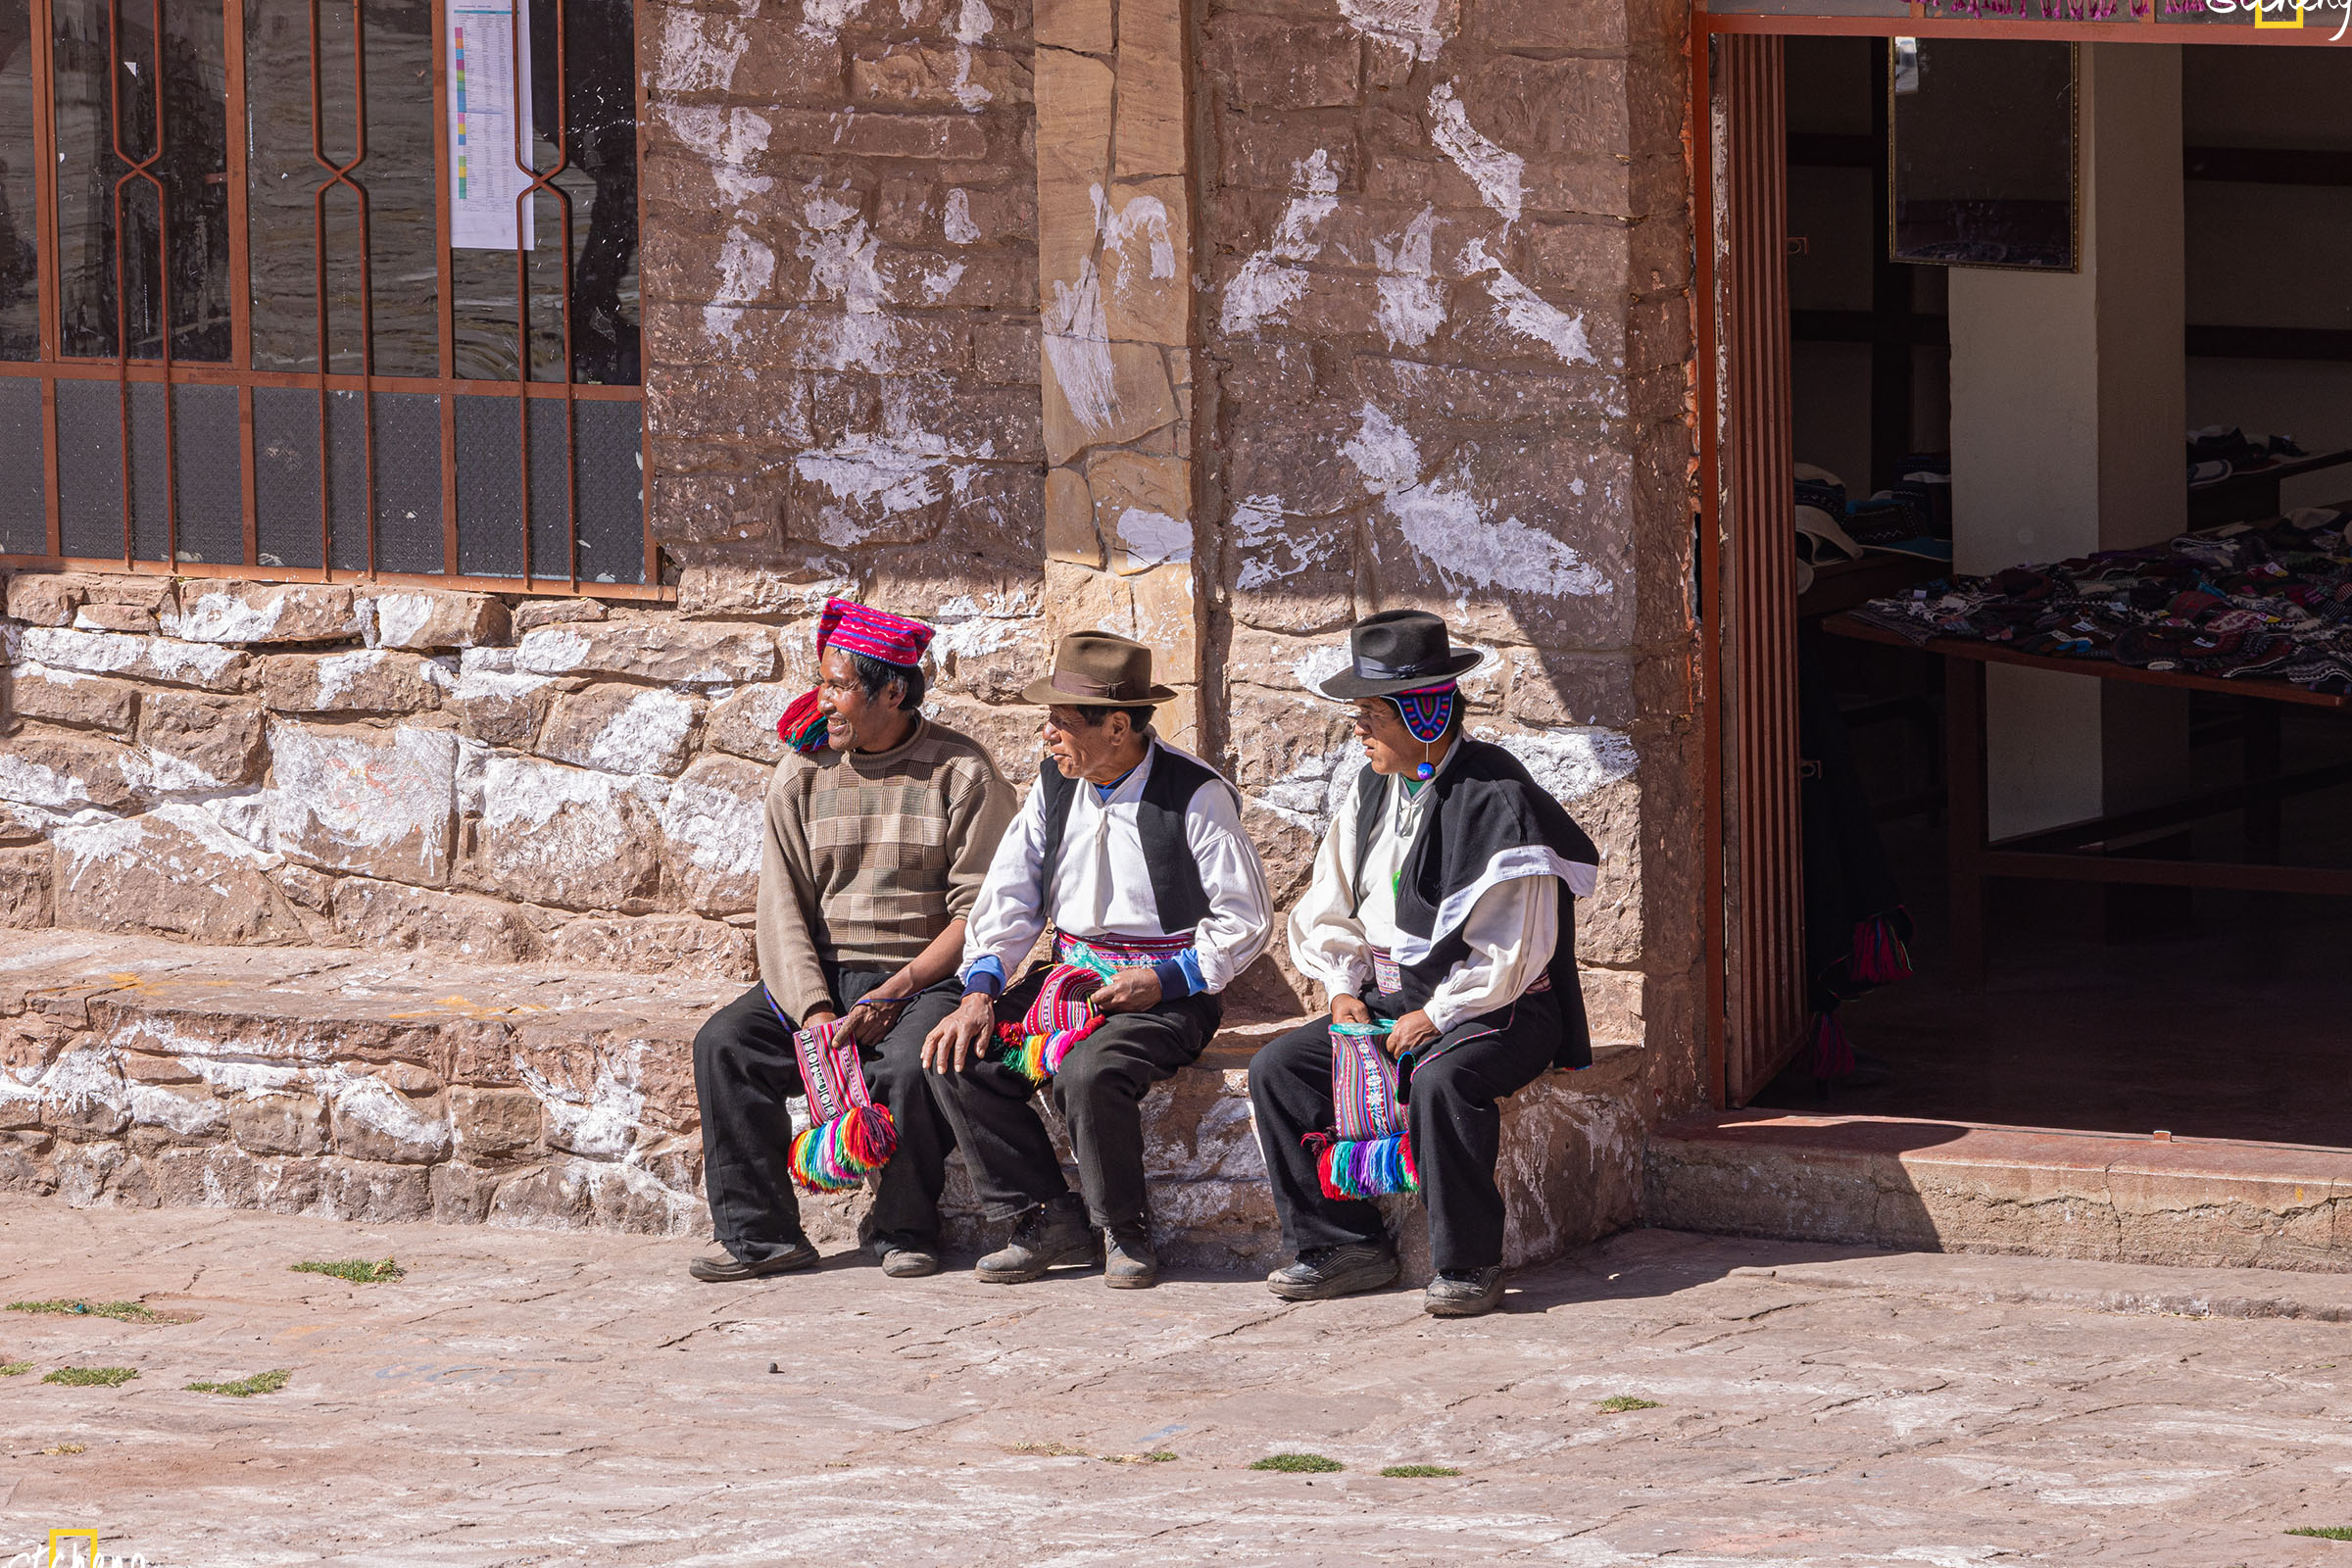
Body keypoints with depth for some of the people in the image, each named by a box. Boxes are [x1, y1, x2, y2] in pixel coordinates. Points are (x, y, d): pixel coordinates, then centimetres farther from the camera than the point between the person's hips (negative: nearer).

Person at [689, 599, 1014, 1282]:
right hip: (820, 977, 4)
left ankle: (906, 1233, -13)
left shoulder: (962, 772, -3)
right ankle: (759, 1231, -16)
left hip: (926, 978, -4)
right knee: (723, 1044, -20)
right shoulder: (802, 773, 8)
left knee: (911, 1063, -35)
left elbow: (980, 912, -7)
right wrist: (814, 1010, -15)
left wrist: (893, 995, -18)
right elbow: (783, 907, 2)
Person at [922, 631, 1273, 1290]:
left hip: (1168, 990, -7)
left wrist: (1162, 981, -18)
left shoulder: (1196, 795, -10)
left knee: (1090, 1073, -35)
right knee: (959, 1058, -14)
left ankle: (1124, 1229, -10)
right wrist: (979, 992, -5)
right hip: (1069, 980, 7)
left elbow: (1245, 920, -8)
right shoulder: (1053, 786, 8)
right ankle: (1048, 1219, -6)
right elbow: (1008, 900, 10)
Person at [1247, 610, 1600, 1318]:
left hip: (1499, 1010, -8)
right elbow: (1333, 907, 19)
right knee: (1276, 1069, -6)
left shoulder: (1496, 799, -16)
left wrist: (1437, 1016, -19)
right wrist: (1344, 987, 3)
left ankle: (1468, 1264, -25)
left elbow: (1512, 949, -19)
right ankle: (1344, 1243, -4)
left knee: (1443, 1080, -38)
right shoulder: (1374, 789, 9)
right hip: (1389, 997, 8)